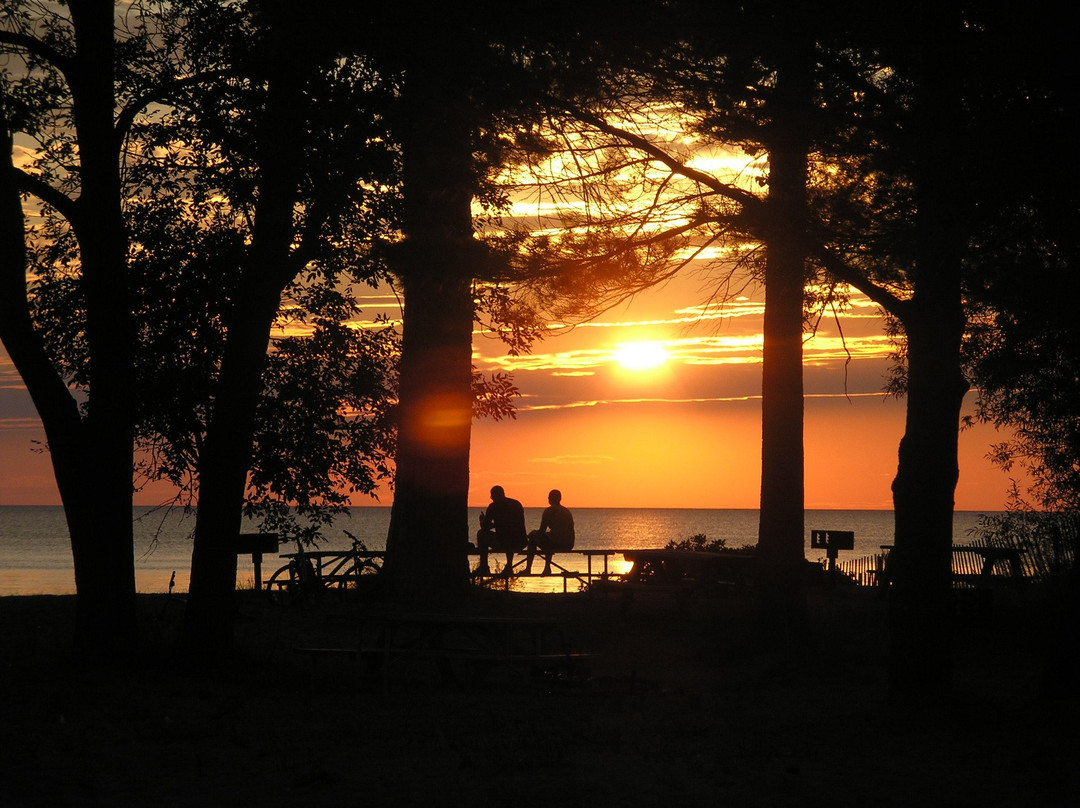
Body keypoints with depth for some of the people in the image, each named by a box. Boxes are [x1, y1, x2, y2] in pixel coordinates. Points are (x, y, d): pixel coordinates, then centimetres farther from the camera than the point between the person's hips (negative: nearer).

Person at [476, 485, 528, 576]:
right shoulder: (517, 504, 16)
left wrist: (483, 521, 26)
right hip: (521, 544, 6)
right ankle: (509, 567, 34)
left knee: (481, 534, 18)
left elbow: (485, 527, 2)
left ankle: (483, 567, 20)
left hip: (502, 543, -6)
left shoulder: (494, 506, -1)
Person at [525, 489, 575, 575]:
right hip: (568, 546, 7)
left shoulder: (549, 511, -5)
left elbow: (542, 531, -6)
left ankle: (528, 569, 18)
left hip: (556, 544, -7)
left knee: (532, 536, 17)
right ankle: (547, 568, 35)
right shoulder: (567, 511, 15)